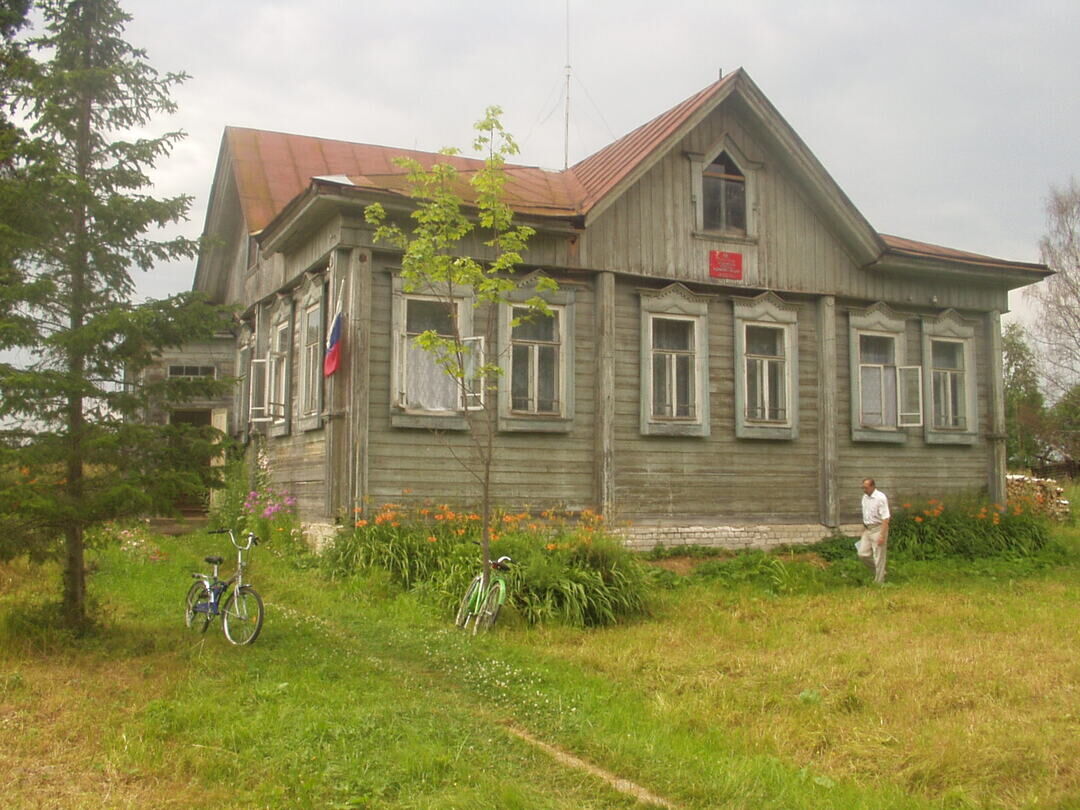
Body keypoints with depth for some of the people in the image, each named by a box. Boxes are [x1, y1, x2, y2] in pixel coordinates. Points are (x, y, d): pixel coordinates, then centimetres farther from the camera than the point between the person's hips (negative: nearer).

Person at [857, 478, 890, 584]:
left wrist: (882, 535, -24)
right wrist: (863, 532, 20)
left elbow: (886, 518, -20)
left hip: (878, 529, -8)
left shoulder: (880, 498, -18)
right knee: (862, 554, 5)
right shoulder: (865, 497, 8)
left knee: (878, 558, -1)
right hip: (867, 529, 8)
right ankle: (879, 571, 25)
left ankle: (879, 583, 9)